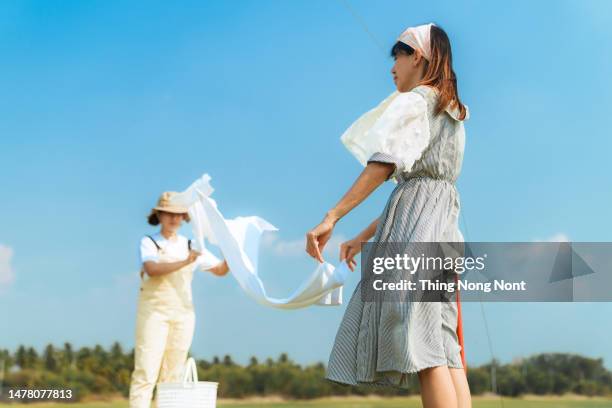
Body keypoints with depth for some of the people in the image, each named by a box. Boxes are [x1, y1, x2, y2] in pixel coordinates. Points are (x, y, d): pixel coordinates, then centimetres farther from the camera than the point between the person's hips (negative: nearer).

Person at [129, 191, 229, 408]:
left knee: (173, 375, 4)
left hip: (183, 313, 4)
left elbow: (220, 270, 11)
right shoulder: (148, 243, 2)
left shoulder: (190, 246, 13)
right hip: (154, 311, -4)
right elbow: (152, 270, -18)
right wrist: (185, 262, -28)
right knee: (146, 372, -10)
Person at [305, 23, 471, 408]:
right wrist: (364, 237, 25)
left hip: (416, 218, -9)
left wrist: (332, 218, -23)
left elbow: (383, 165, -17)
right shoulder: (453, 114, 26)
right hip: (445, 221, 9)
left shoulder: (412, 102, -1)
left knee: (422, 342, -15)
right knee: (443, 347, 3)